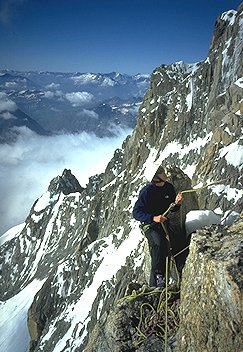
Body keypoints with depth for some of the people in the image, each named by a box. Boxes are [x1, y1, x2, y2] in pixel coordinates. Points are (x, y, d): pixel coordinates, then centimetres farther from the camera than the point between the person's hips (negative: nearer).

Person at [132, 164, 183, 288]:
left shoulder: (169, 187, 1)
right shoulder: (146, 191, -17)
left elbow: (173, 209, 10)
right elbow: (136, 213, -19)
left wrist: (176, 203, -14)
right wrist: (153, 218, -32)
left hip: (164, 222, 6)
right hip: (150, 225, -6)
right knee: (158, 243, -32)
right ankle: (158, 275, -15)